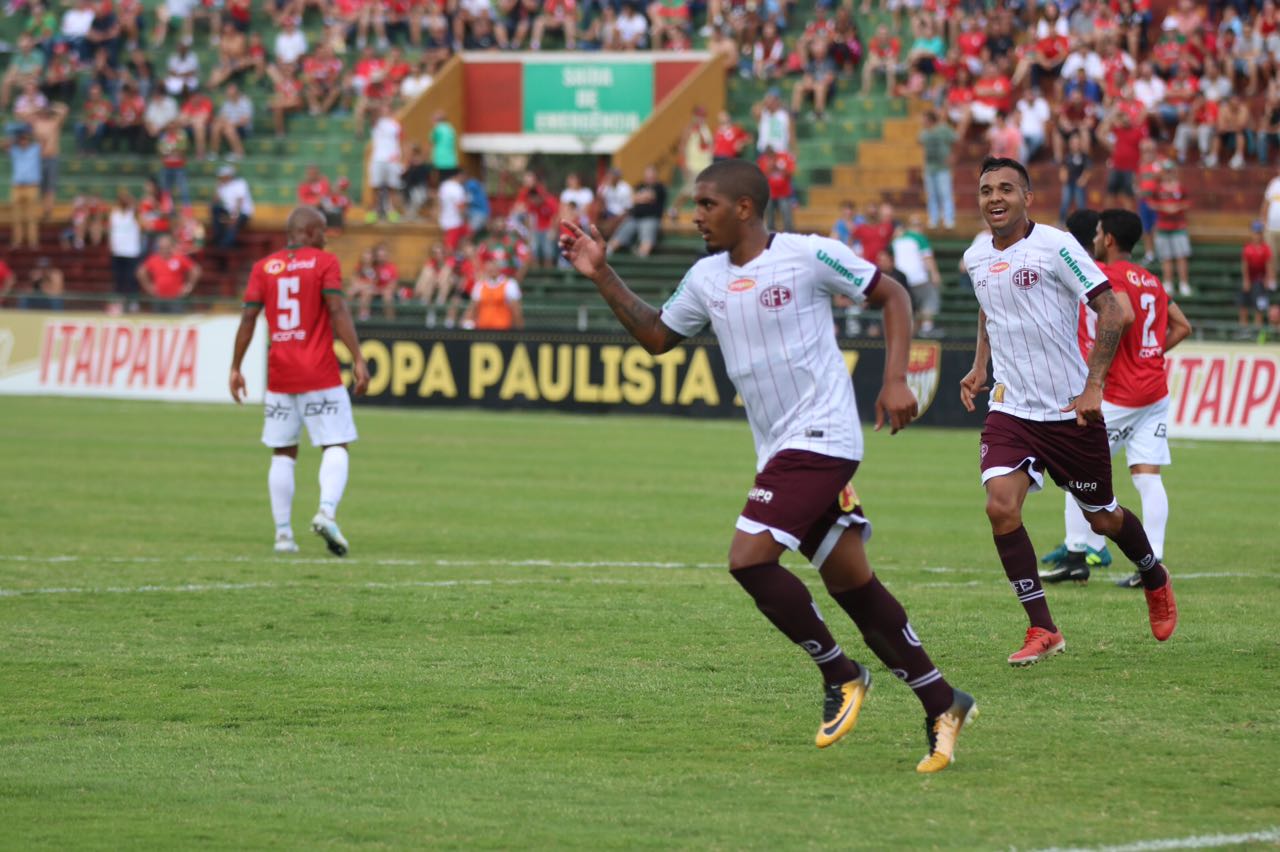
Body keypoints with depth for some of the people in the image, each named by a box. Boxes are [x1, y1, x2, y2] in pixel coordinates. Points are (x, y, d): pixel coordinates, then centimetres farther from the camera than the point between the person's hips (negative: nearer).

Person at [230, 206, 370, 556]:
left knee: (283, 454, 10)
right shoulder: (324, 262, -2)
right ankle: (327, 511, -23)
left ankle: (283, 533, 5)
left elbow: (248, 319, 3)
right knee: (336, 446, 1)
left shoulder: (263, 267, 8)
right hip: (320, 375, -4)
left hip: (279, 376, 4)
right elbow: (337, 311, -12)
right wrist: (358, 360, -13)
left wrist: (235, 368, 8)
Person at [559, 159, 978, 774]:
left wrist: (895, 380, -11)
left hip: (819, 438, -8)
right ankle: (943, 705, 14)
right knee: (852, 583, 7)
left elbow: (891, 295, -2)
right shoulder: (707, 278, 11)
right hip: (778, 448, 8)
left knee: (749, 559, -18)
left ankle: (840, 676, -1)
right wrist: (603, 277, 11)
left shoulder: (809, 256, -9)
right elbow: (656, 336, 22)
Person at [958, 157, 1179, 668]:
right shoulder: (976, 257, 4)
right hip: (1010, 410, 4)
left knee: (1103, 519, 11)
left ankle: (1156, 581, 44)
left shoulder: (1056, 247, -14)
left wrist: (1093, 386, -20)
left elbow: (1112, 312, -15)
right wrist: (979, 367, 14)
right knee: (1001, 507, -19)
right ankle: (1042, 631, -9)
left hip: (1071, 411, -4)